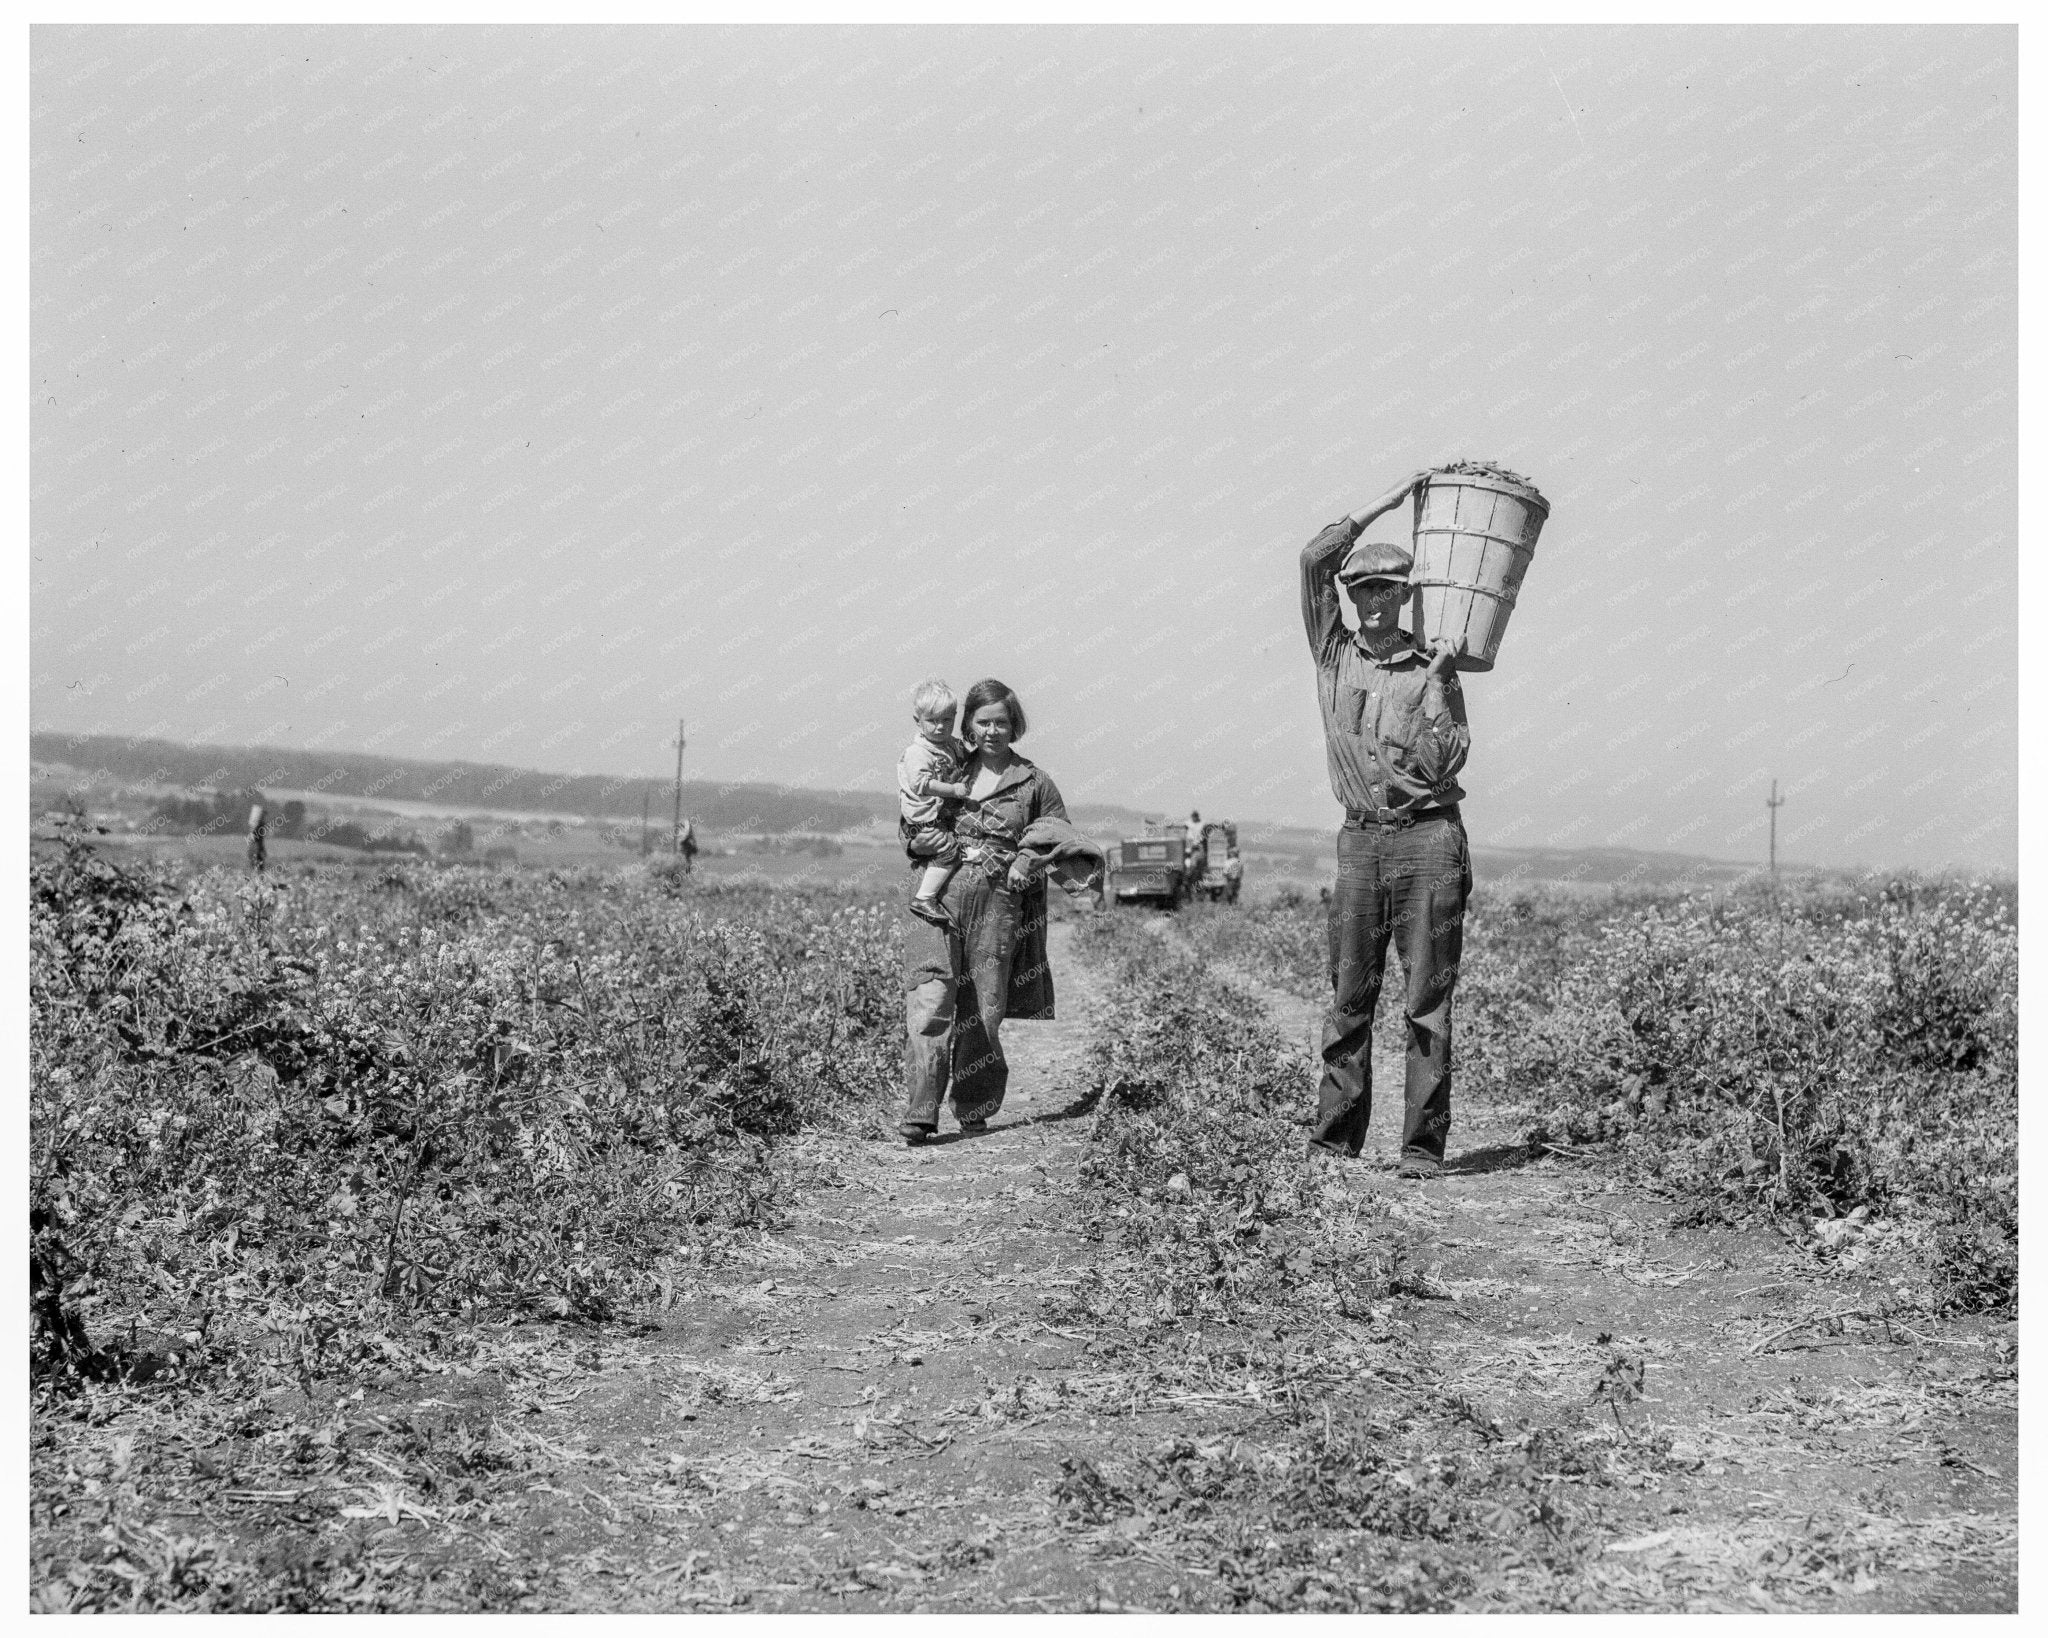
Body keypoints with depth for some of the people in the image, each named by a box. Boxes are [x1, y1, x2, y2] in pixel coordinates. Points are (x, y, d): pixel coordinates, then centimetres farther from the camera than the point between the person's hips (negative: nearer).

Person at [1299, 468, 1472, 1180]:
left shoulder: (1432, 670, 4)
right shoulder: (1334, 654, 10)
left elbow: (1444, 763, -7)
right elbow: (1314, 560, 1)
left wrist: (1436, 681, -10)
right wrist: (1386, 502, 2)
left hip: (1428, 839, -3)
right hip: (1360, 839, 3)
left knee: (1427, 1003, -2)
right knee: (1348, 1000, 4)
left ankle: (1423, 1147, -1)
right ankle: (1334, 1141, 8)